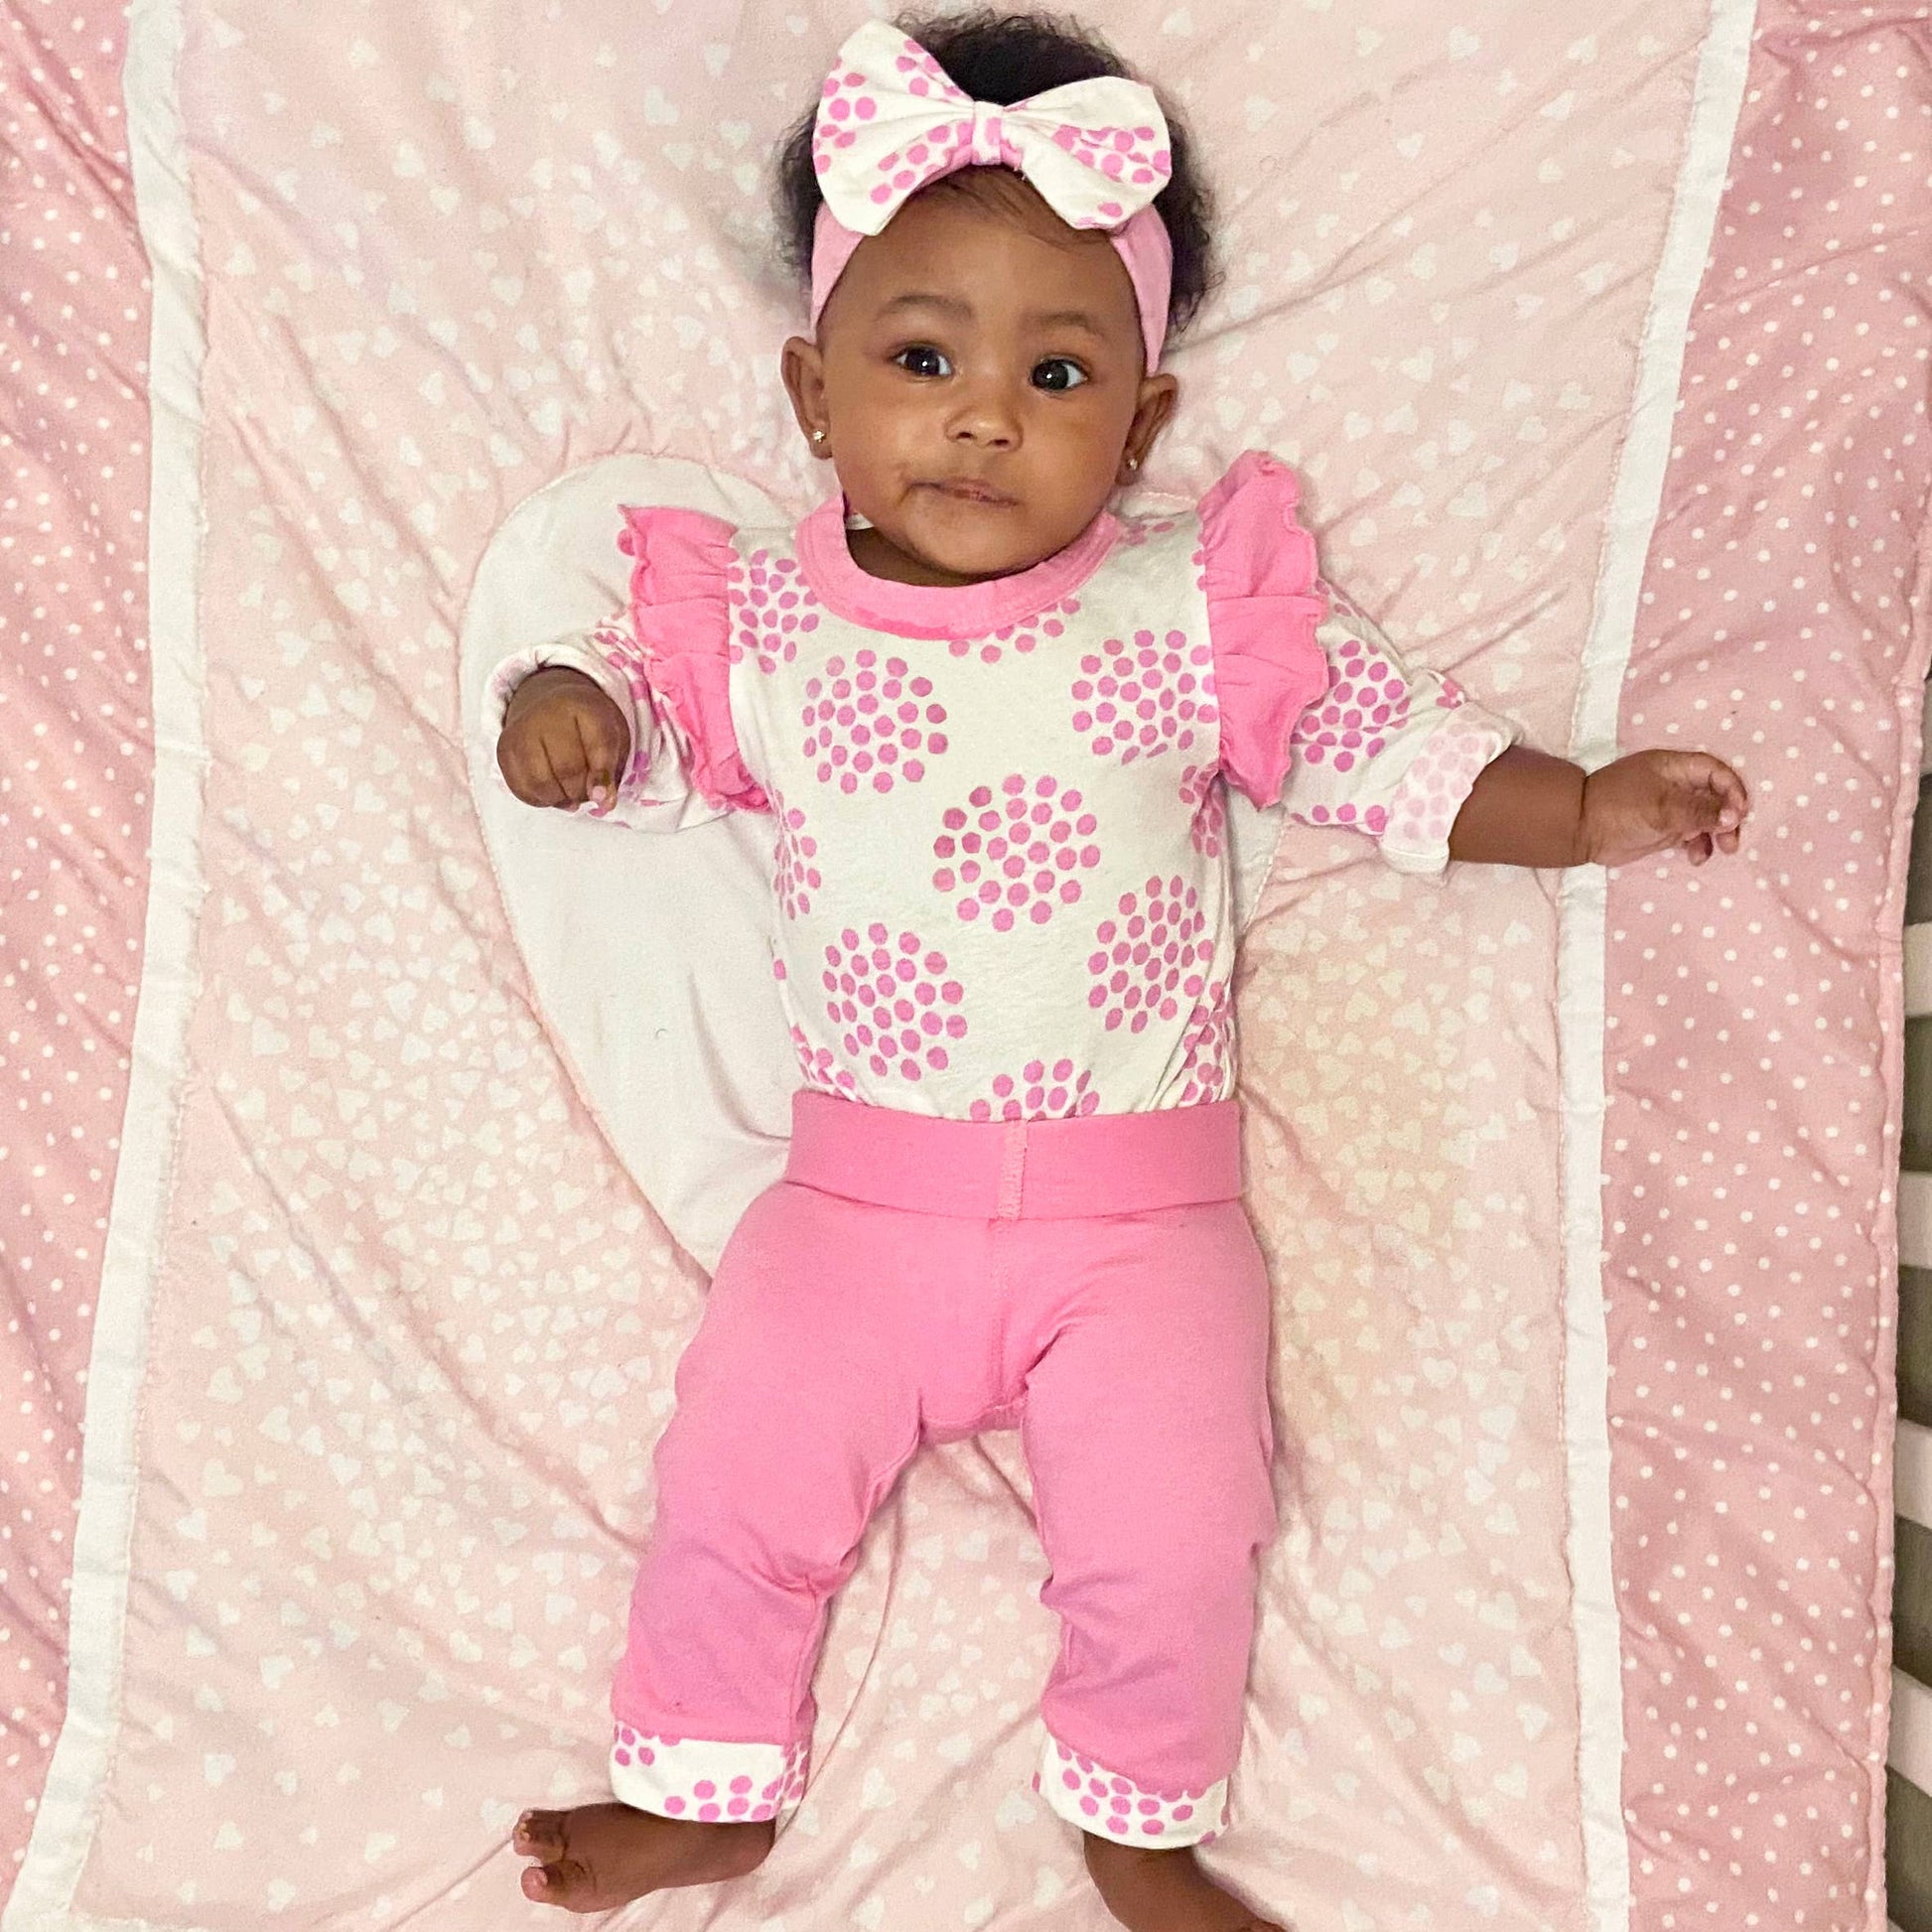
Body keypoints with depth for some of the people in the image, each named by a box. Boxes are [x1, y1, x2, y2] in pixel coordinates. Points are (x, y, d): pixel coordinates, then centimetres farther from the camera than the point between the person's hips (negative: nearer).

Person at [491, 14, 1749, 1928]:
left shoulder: (1198, 612, -4)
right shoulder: (765, 618, -2)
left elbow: (1382, 737, 1)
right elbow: (648, 714, 9)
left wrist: (1584, 810, -10)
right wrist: (558, 711, -14)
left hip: (1142, 1213, -1)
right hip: (858, 1197, 1)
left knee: (1172, 1539, -5)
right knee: (733, 1482, 0)